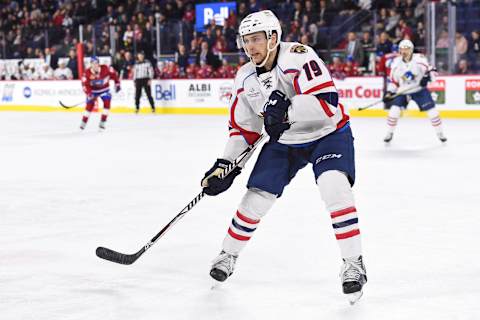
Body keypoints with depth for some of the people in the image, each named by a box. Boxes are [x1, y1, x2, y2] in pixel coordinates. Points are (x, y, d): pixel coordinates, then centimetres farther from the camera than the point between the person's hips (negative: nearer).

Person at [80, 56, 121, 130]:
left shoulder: (105, 68, -23)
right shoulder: (87, 73, -23)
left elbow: (113, 74, -7)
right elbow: (85, 84, -19)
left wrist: (117, 84, -4)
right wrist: (88, 93, -33)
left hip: (104, 89, 1)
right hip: (93, 90, 0)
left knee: (107, 104, -16)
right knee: (89, 105, -2)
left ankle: (102, 123, -9)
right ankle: (83, 123, 15)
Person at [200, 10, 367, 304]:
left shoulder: (299, 57, -26)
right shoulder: (245, 78, -5)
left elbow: (327, 103, -36)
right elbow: (243, 128, 4)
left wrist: (285, 108, -45)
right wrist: (224, 166, -3)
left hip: (327, 134, -5)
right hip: (283, 143, 6)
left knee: (334, 187, -28)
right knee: (256, 198, 1)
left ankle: (354, 264, -17)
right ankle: (228, 255, 25)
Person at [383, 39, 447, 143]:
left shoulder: (419, 59, -14)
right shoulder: (396, 62, -6)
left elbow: (429, 69, -10)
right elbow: (393, 79, 2)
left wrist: (427, 77, -31)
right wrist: (389, 92, -6)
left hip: (419, 89, -1)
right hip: (402, 91, 1)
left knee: (432, 110, -5)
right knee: (394, 110, -13)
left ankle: (440, 133, 12)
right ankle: (389, 133, 5)